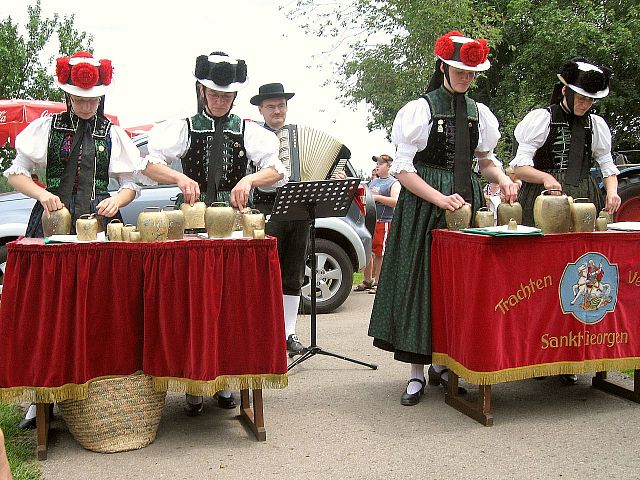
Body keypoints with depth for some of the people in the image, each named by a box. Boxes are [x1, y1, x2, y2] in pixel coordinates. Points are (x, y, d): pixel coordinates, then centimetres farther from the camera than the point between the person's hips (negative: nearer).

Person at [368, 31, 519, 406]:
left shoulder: (479, 113, 11)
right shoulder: (420, 109, -4)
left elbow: (486, 160, 19)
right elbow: (403, 169, -8)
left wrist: (503, 179, -3)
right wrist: (440, 198, -19)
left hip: (466, 200, 5)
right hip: (423, 205, -5)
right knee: (419, 281, -4)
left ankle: (444, 363, 19)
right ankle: (417, 373, 4)